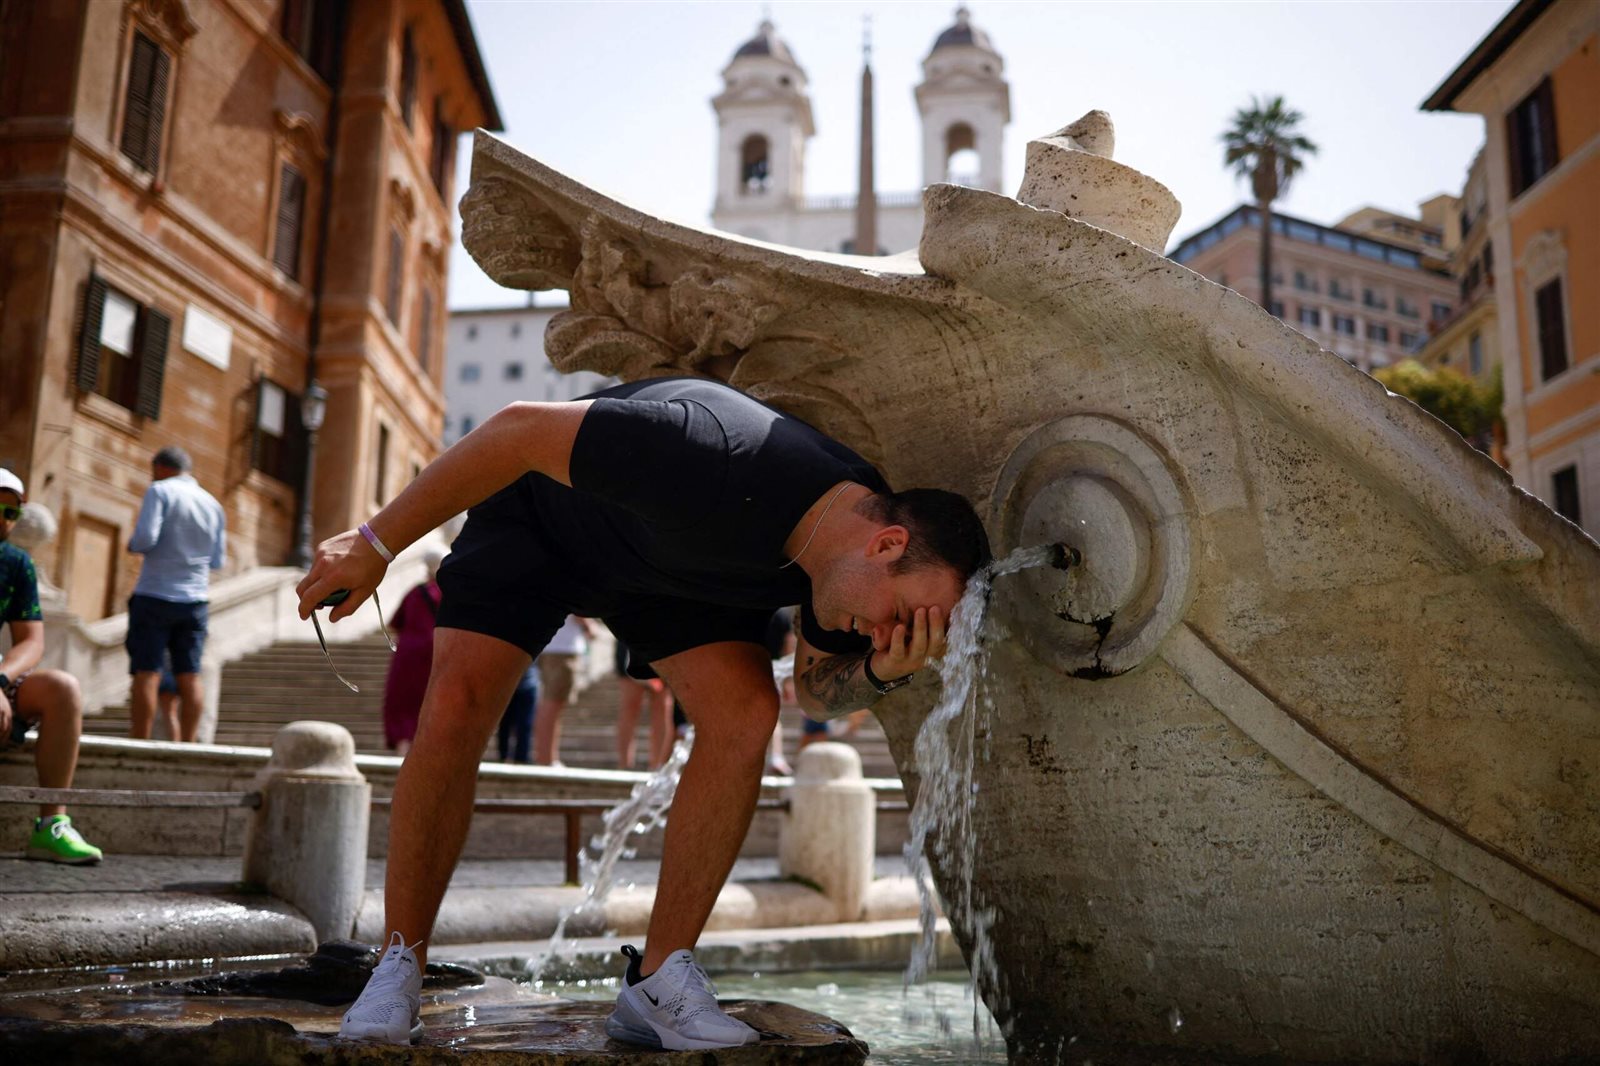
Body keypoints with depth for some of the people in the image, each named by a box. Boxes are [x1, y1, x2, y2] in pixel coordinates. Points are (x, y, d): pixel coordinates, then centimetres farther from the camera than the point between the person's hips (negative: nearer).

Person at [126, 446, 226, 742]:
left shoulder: (160, 491, -3)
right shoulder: (214, 505, 13)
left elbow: (145, 537, -15)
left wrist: (132, 544, 5)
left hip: (155, 595, -4)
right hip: (195, 599, 4)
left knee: (147, 673, -4)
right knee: (189, 677, 3)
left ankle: (139, 746, -6)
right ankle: (187, 747, 1)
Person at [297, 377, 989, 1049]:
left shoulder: (852, 547, -21)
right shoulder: (724, 462, -44)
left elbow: (817, 691, -5)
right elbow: (520, 429, -35)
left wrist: (882, 673, -29)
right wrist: (376, 543, -27)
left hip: (667, 565, 4)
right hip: (538, 512, -4)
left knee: (745, 712, -19)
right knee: (455, 709, -22)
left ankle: (658, 983, -8)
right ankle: (399, 968, -1)